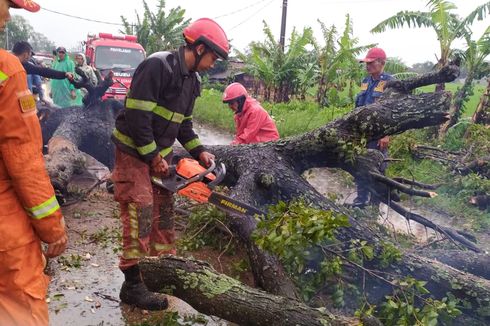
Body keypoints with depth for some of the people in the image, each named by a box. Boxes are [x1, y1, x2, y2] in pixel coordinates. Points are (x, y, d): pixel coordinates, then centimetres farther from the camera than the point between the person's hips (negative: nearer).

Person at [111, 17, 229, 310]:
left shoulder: (192, 80, 8)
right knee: (140, 213, -9)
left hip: (159, 154, 9)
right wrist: (153, 157, -20)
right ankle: (133, 285, 2)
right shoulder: (157, 66, -21)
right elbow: (137, 115, -25)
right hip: (134, 152, -9)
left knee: (164, 210, 12)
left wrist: (199, 151, 3)